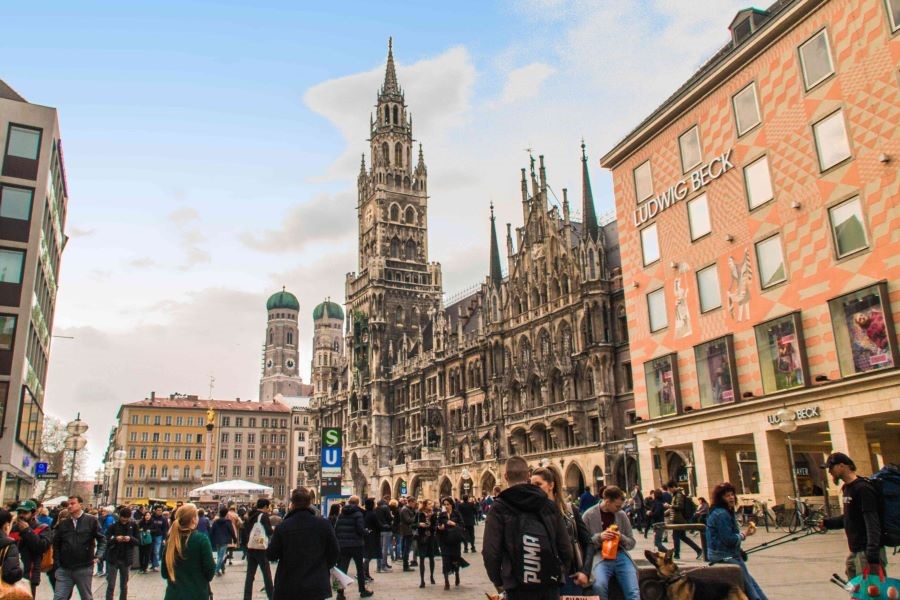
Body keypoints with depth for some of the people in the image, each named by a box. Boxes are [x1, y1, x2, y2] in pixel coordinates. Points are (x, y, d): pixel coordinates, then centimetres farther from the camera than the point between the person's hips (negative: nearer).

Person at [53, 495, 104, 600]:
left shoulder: (91, 520, -3)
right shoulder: (63, 523, 7)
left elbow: (102, 539, -3)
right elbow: (56, 544, 14)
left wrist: (98, 555, -15)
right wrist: (57, 562, 6)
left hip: (84, 568, -3)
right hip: (64, 569, 3)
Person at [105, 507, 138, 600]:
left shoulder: (133, 525, 0)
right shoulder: (113, 526, -6)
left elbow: (138, 541, 2)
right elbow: (106, 541, -7)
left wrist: (130, 539, -18)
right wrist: (115, 539, -25)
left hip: (126, 559, 2)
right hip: (113, 558, -2)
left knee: (124, 585, 12)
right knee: (111, 585, 0)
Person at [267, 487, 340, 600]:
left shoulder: (282, 526, -11)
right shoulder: (324, 524, -8)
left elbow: (271, 555, -5)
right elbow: (335, 553, -2)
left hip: (288, 587, 0)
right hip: (317, 587, 0)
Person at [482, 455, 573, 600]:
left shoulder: (499, 508, -8)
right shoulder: (549, 505, 3)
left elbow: (490, 551, -12)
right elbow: (565, 547, 5)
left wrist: (498, 581, 2)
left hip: (519, 586, -3)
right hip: (551, 583, 3)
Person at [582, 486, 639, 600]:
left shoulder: (622, 515, 8)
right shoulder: (589, 515, 0)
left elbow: (632, 542, 12)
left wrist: (621, 538, -10)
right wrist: (599, 537, -17)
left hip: (620, 555, 3)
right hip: (601, 556, -3)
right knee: (599, 586, -32)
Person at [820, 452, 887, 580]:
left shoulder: (863, 488, -17)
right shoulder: (847, 488, 12)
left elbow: (873, 523, -22)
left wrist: (873, 557, -26)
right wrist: (827, 523, 13)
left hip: (868, 552, -9)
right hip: (855, 551, 9)